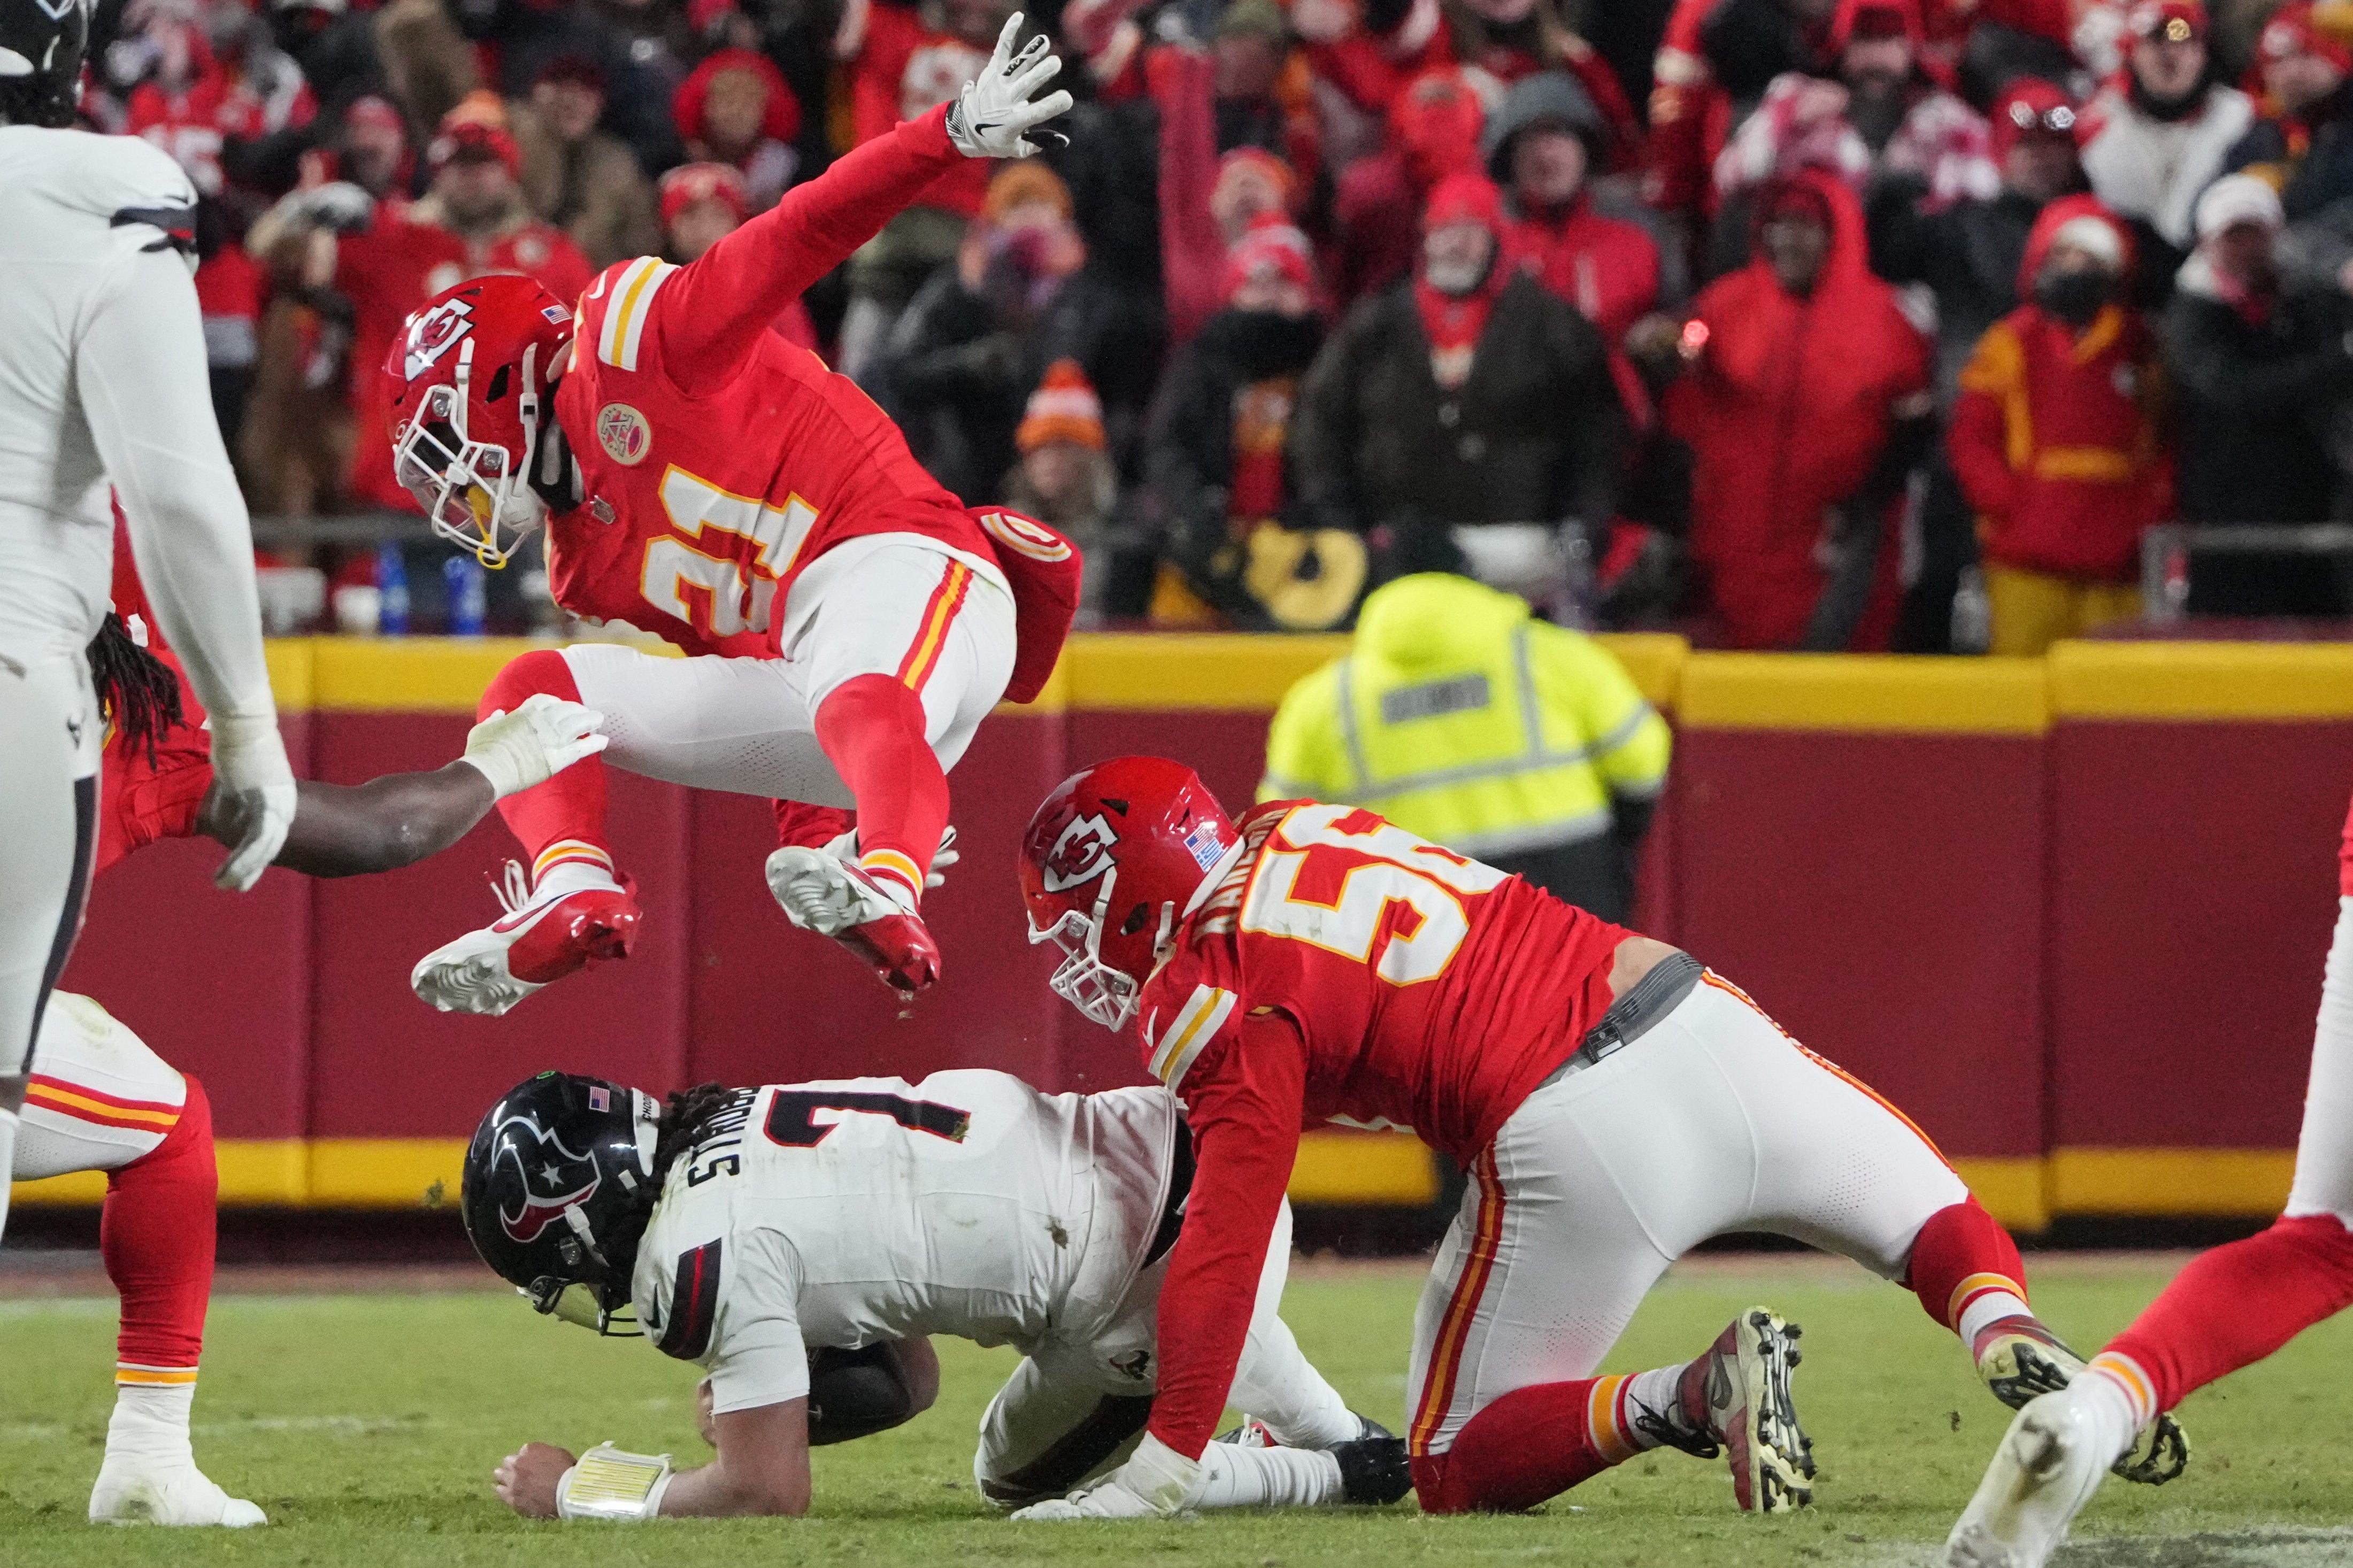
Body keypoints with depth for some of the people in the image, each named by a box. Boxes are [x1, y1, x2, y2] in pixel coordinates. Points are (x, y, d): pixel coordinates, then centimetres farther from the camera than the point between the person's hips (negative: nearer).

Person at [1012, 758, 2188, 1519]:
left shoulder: (1213, 1001, -1)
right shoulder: (1306, 826, 20)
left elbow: (1226, 1245, -6)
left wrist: (1155, 1476, -5)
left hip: (1571, 1138, -6)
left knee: (1457, 1470, 11)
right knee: (1939, 1225, 26)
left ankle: (1690, 1400, -17)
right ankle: (2011, 1344, -9)